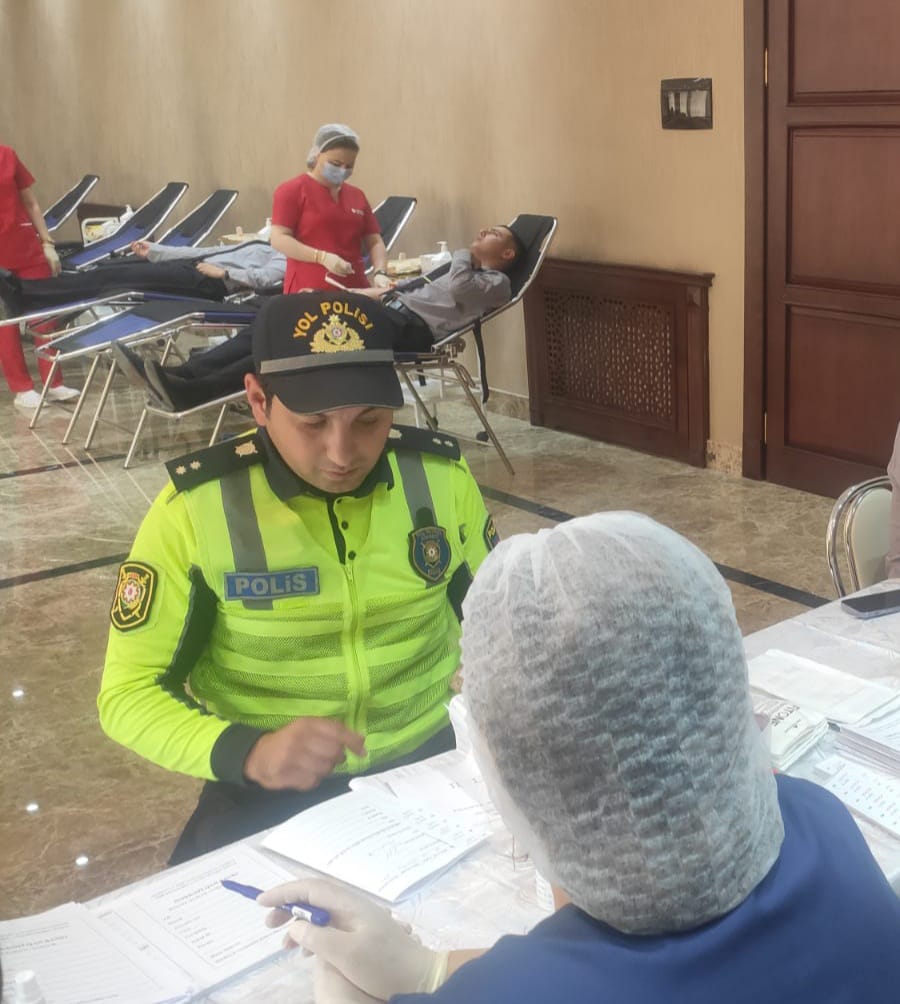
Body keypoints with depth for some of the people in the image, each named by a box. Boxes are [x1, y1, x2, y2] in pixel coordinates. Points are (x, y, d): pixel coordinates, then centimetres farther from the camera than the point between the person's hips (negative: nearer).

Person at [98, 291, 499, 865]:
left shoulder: (442, 476, -5)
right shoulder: (195, 508, -15)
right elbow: (129, 694, -10)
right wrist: (249, 752, -27)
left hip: (429, 762, 3)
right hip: (270, 790, -2)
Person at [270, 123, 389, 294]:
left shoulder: (357, 196, 15)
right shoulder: (292, 190, 0)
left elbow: (374, 242, 15)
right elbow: (278, 239, -8)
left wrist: (380, 273, -5)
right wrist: (322, 257, -20)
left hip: (354, 291, 5)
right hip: (308, 291, -4)